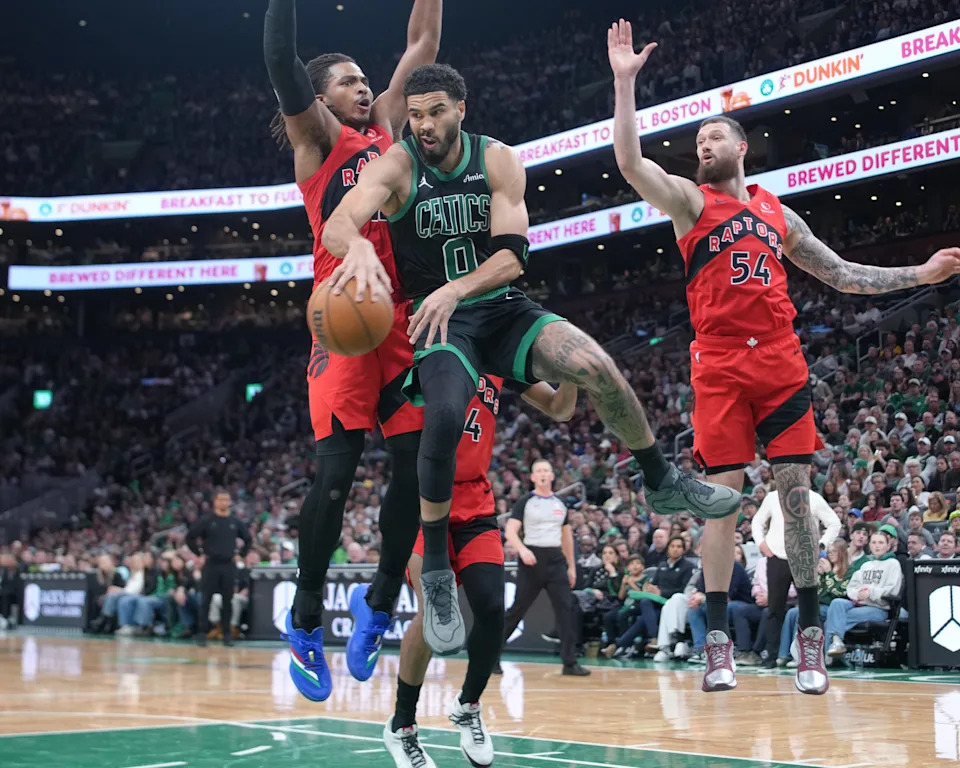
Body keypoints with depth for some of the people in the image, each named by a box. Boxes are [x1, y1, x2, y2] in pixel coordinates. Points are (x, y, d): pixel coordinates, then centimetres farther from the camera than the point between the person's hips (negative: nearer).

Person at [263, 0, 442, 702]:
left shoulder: (387, 129, 21)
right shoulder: (316, 138, 6)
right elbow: (281, 63, -10)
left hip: (405, 319, 5)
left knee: (417, 466, 1)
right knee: (337, 471, -9)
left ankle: (380, 601, 18)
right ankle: (306, 618, 5)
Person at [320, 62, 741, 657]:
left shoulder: (499, 161, -3)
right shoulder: (396, 165, -8)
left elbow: (512, 257, -11)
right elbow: (335, 227, -26)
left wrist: (457, 289, -31)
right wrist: (358, 245, -51)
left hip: (501, 307, 2)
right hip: (438, 320, -2)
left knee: (595, 367, -23)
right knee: (445, 416, -33)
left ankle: (663, 483, 2)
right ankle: (436, 575, -17)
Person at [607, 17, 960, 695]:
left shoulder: (778, 213, 19)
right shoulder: (690, 200, 10)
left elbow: (841, 274, 24)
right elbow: (629, 161, -7)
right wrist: (625, 81, -13)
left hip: (781, 362, 3)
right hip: (719, 366, -3)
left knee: (796, 493, 0)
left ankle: (810, 637, 7)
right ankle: (718, 643, -1)